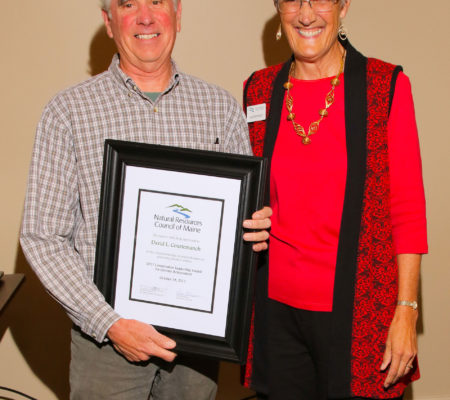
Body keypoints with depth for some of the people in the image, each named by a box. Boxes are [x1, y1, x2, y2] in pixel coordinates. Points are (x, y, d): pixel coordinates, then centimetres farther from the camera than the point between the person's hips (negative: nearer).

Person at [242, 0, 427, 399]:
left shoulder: (388, 86, -5)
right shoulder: (259, 89, 6)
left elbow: (408, 212, -6)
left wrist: (406, 311, -9)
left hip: (356, 312, -3)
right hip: (277, 309, 3)